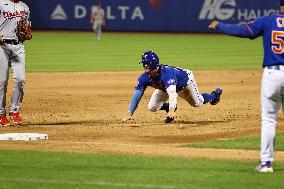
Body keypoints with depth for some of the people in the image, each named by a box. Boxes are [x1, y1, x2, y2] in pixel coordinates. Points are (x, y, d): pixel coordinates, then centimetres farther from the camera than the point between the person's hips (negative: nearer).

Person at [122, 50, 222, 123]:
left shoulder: (166, 73, -48)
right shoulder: (144, 78, -31)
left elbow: (172, 93, -60)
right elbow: (137, 95, -30)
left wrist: (171, 111, -74)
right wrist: (129, 114, -40)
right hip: (164, 88, 5)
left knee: (197, 103, 16)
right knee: (152, 107, -10)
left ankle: (215, 94, 47)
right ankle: (170, 108, 21)